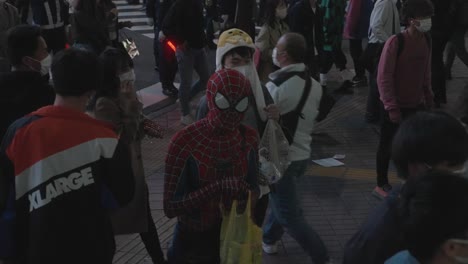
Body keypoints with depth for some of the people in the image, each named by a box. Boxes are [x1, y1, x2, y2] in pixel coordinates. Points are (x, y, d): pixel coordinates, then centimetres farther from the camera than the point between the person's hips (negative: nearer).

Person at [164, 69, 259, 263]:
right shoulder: (184, 142, -20)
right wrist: (217, 188, -31)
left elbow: (253, 188, 6)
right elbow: (170, 207, -20)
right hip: (193, 241, -3)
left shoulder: (249, 138, -7)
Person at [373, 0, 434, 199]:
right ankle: (381, 185, 24)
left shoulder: (426, 41, 1)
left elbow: (425, 74, 11)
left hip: (416, 105, 6)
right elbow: (384, 77, -18)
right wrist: (392, 107, -18)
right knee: (388, 145, 9)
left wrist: (428, 98, 10)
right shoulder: (396, 42, -19)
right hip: (396, 106, -6)